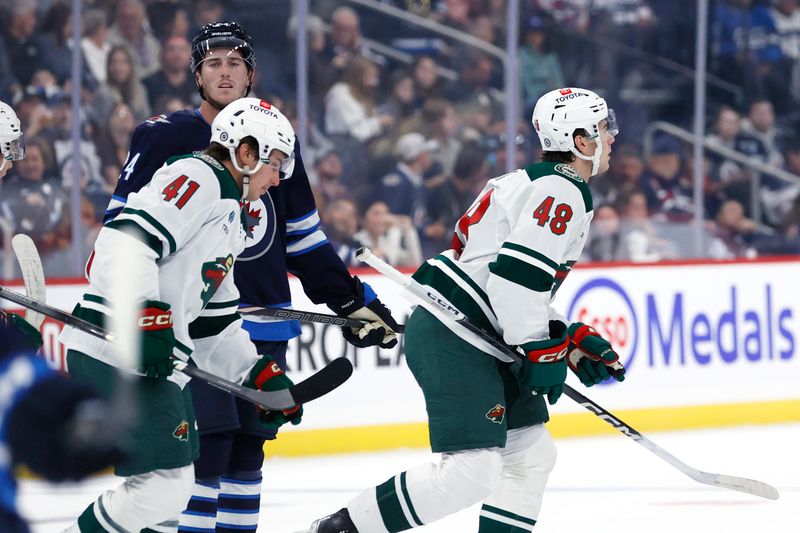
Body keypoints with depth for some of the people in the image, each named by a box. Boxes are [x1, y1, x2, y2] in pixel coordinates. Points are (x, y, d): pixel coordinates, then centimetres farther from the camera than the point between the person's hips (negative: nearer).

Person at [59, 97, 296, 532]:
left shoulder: (229, 222, 26)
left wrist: (264, 377, 21)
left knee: (171, 488, 15)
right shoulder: (198, 178, -6)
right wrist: (147, 318, -28)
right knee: (164, 485, -14)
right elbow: (125, 240, -21)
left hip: (157, 361, 11)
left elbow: (214, 325, 28)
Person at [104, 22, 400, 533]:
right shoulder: (165, 137, -3)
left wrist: (353, 299, 15)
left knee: (247, 451, 9)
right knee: (209, 448, -13)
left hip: (263, 326, 5)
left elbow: (304, 238, 19)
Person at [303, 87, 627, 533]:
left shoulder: (538, 184, 22)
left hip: (473, 336, 11)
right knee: (471, 472, -18)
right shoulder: (562, 191, -11)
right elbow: (515, 276, -22)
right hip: (451, 337, -11)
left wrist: (573, 340, 17)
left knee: (532, 455, 12)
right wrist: (542, 352, -15)